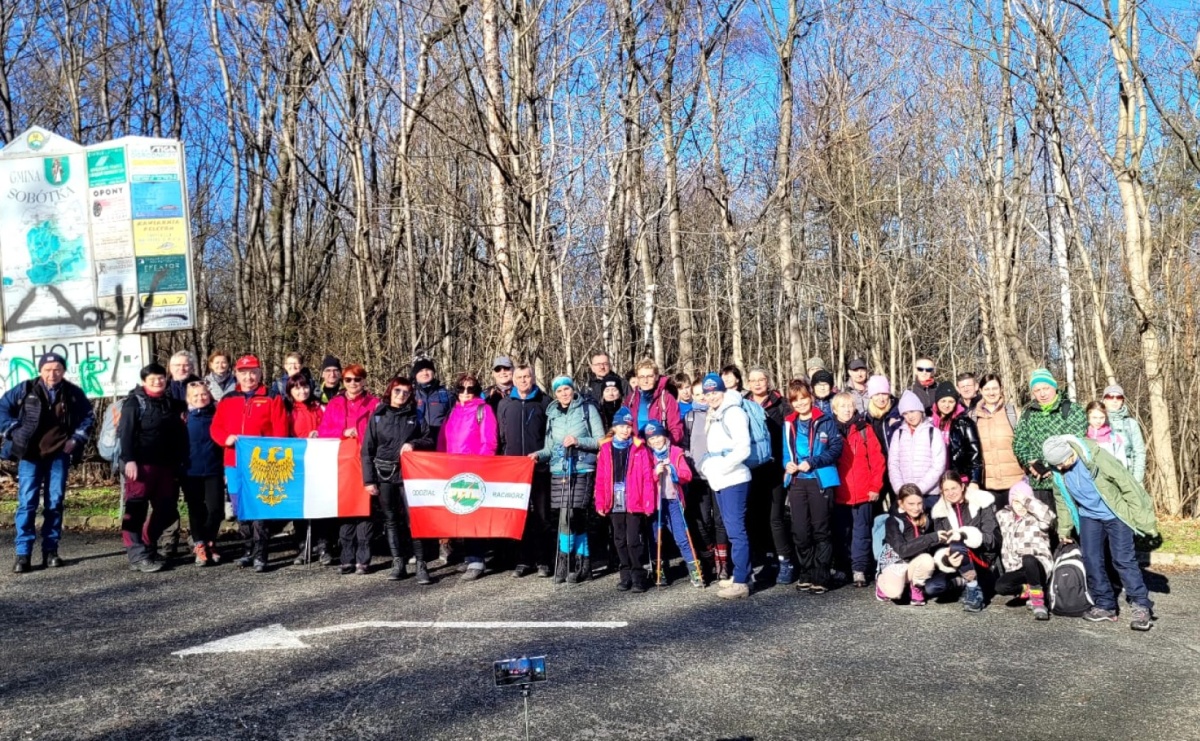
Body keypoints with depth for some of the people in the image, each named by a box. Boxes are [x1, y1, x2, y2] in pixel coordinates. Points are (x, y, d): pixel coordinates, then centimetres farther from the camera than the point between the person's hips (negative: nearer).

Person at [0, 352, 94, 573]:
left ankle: (51, 551, 12)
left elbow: (89, 416, 13)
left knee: (55, 502, 4)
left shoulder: (73, 393, 1)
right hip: (30, 455, -1)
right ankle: (23, 554, -3)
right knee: (27, 502, -6)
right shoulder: (25, 390, -3)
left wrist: (77, 438, 3)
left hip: (59, 455, 1)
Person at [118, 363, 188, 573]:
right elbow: (126, 433, -9)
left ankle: (147, 546, 25)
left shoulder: (170, 403, 17)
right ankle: (138, 555, -4)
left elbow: (179, 435, 17)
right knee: (136, 510, -6)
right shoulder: (134, 402, 0)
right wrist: (128, 460, -19)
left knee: (166, 510, 9)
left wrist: (180, 463, 12)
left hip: (165, 466, 6)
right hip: (141, 464, -6)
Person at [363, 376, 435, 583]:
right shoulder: (377, 416, 7)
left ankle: (421, 564, -5)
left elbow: (429, 441, 9)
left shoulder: (416, 417, 9)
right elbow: (367, 450, 5)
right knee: (391, 519, 6)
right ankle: (397, 562, 13)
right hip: (384, 474, 1)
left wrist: (413, 444, -12)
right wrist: (369, 480, -1)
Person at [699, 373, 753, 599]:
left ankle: (741, 582, -8)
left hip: (734, 479, -9)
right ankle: (740, 575, 22)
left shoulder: (733, 412, -10)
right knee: (732, 530, 14)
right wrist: (707, 465, 9)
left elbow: (743, 448, -17)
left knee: (736, 530, -9)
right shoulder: (713, 416, 17)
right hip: (719, 481, 9)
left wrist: (721, 467, -15)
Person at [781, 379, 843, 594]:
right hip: (796, 482, 5)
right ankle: (806, 574, 19)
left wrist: (812, 462, -17)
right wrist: (788, 464, -4)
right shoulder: (789, 424, 12)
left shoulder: (825, 421, -2)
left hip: (820, 481, -5)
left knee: (821, 531, 0)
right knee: (800, 531, 7)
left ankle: (820, 578, 5)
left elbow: (836, 448, -7)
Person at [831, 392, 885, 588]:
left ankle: (859, 569, 3)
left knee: (861, 531, 1)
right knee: (842, 532, 10)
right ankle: (842, 568, 19)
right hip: (839, 493, 1)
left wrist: (876, 486, -4)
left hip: (863, 491, -1)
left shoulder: (864, 429, 2)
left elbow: (877, 458, 0)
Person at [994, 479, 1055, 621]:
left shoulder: (1036, 517, -3)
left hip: (1039, 564, -4)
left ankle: (1038, 599, -24)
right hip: (1017, 569, 4)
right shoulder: (1004, 516, 12)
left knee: (1028, 559, -39)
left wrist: (1027, 500, -21)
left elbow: (1048, 516, -26)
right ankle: (1029, 590, 2)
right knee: (1000, 586, -25)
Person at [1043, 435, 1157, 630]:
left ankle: (1141, 607, -4)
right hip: (1089, 517, 5)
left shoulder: (1095, 456, -26)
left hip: (1115, 514, -5)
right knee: (1092, 560, 1)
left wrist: (1140, 515, -17)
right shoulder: (1057, 471, -8)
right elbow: (1061, 498, 8)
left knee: (1123, 559, -11)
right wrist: (1064, 527, 11)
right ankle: (1105, 606, 11)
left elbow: (1127, 483, -20)